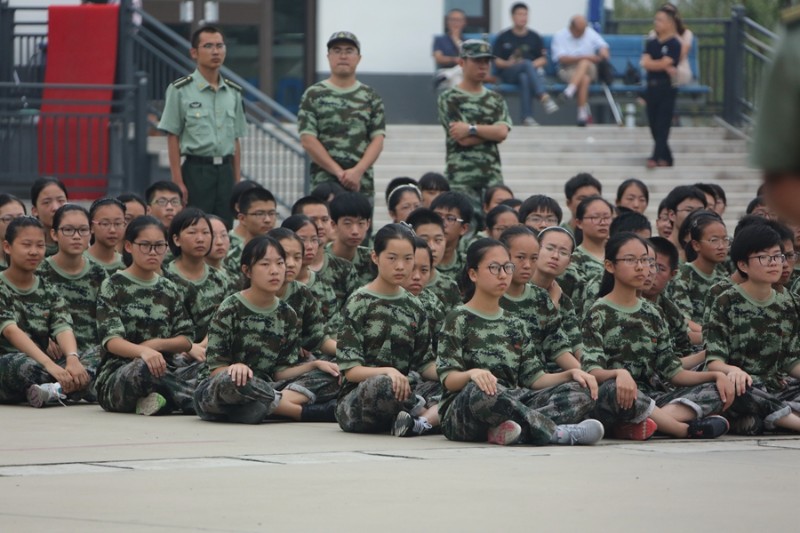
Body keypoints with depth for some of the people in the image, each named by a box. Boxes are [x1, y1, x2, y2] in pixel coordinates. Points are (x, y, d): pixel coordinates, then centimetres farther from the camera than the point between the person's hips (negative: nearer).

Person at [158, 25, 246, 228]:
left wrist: (237, 181, 11)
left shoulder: (233, 92, 13)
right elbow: (173, 138, -4)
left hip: (225, 171, 5)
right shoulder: (181, 90, -3)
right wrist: (178, 182, -10)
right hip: (196, 170, -5)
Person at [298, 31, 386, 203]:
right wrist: (339, 172, -11)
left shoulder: (371, 97, 12)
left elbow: (377, 140, 5)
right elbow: (308, 140, -2)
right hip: (324, 183, -2)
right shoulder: (314, 95, 5)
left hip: (362, 184, 2)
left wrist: (358, 171, -13)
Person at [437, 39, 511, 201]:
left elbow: (502, 133, -3)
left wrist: (472, 129, -13)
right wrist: (490, 131, -2)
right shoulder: (449, 99, 1)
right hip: (461, 180, -4)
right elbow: (464, 140, -10)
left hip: (493, 177, 4)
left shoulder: (496, 100, 15)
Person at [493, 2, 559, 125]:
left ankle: (526, 117, -48)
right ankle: (543, 97, -54)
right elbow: (497, 61, 6)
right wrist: (508, 63, -15)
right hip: (508, 74, -1)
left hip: (531, 70, 1)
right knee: (527, 63, -36)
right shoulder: (503, 37, 10)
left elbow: (543, 59, 10)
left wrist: (534, 65, -11)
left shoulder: (534, 37, 14)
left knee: (524, 77, -39)